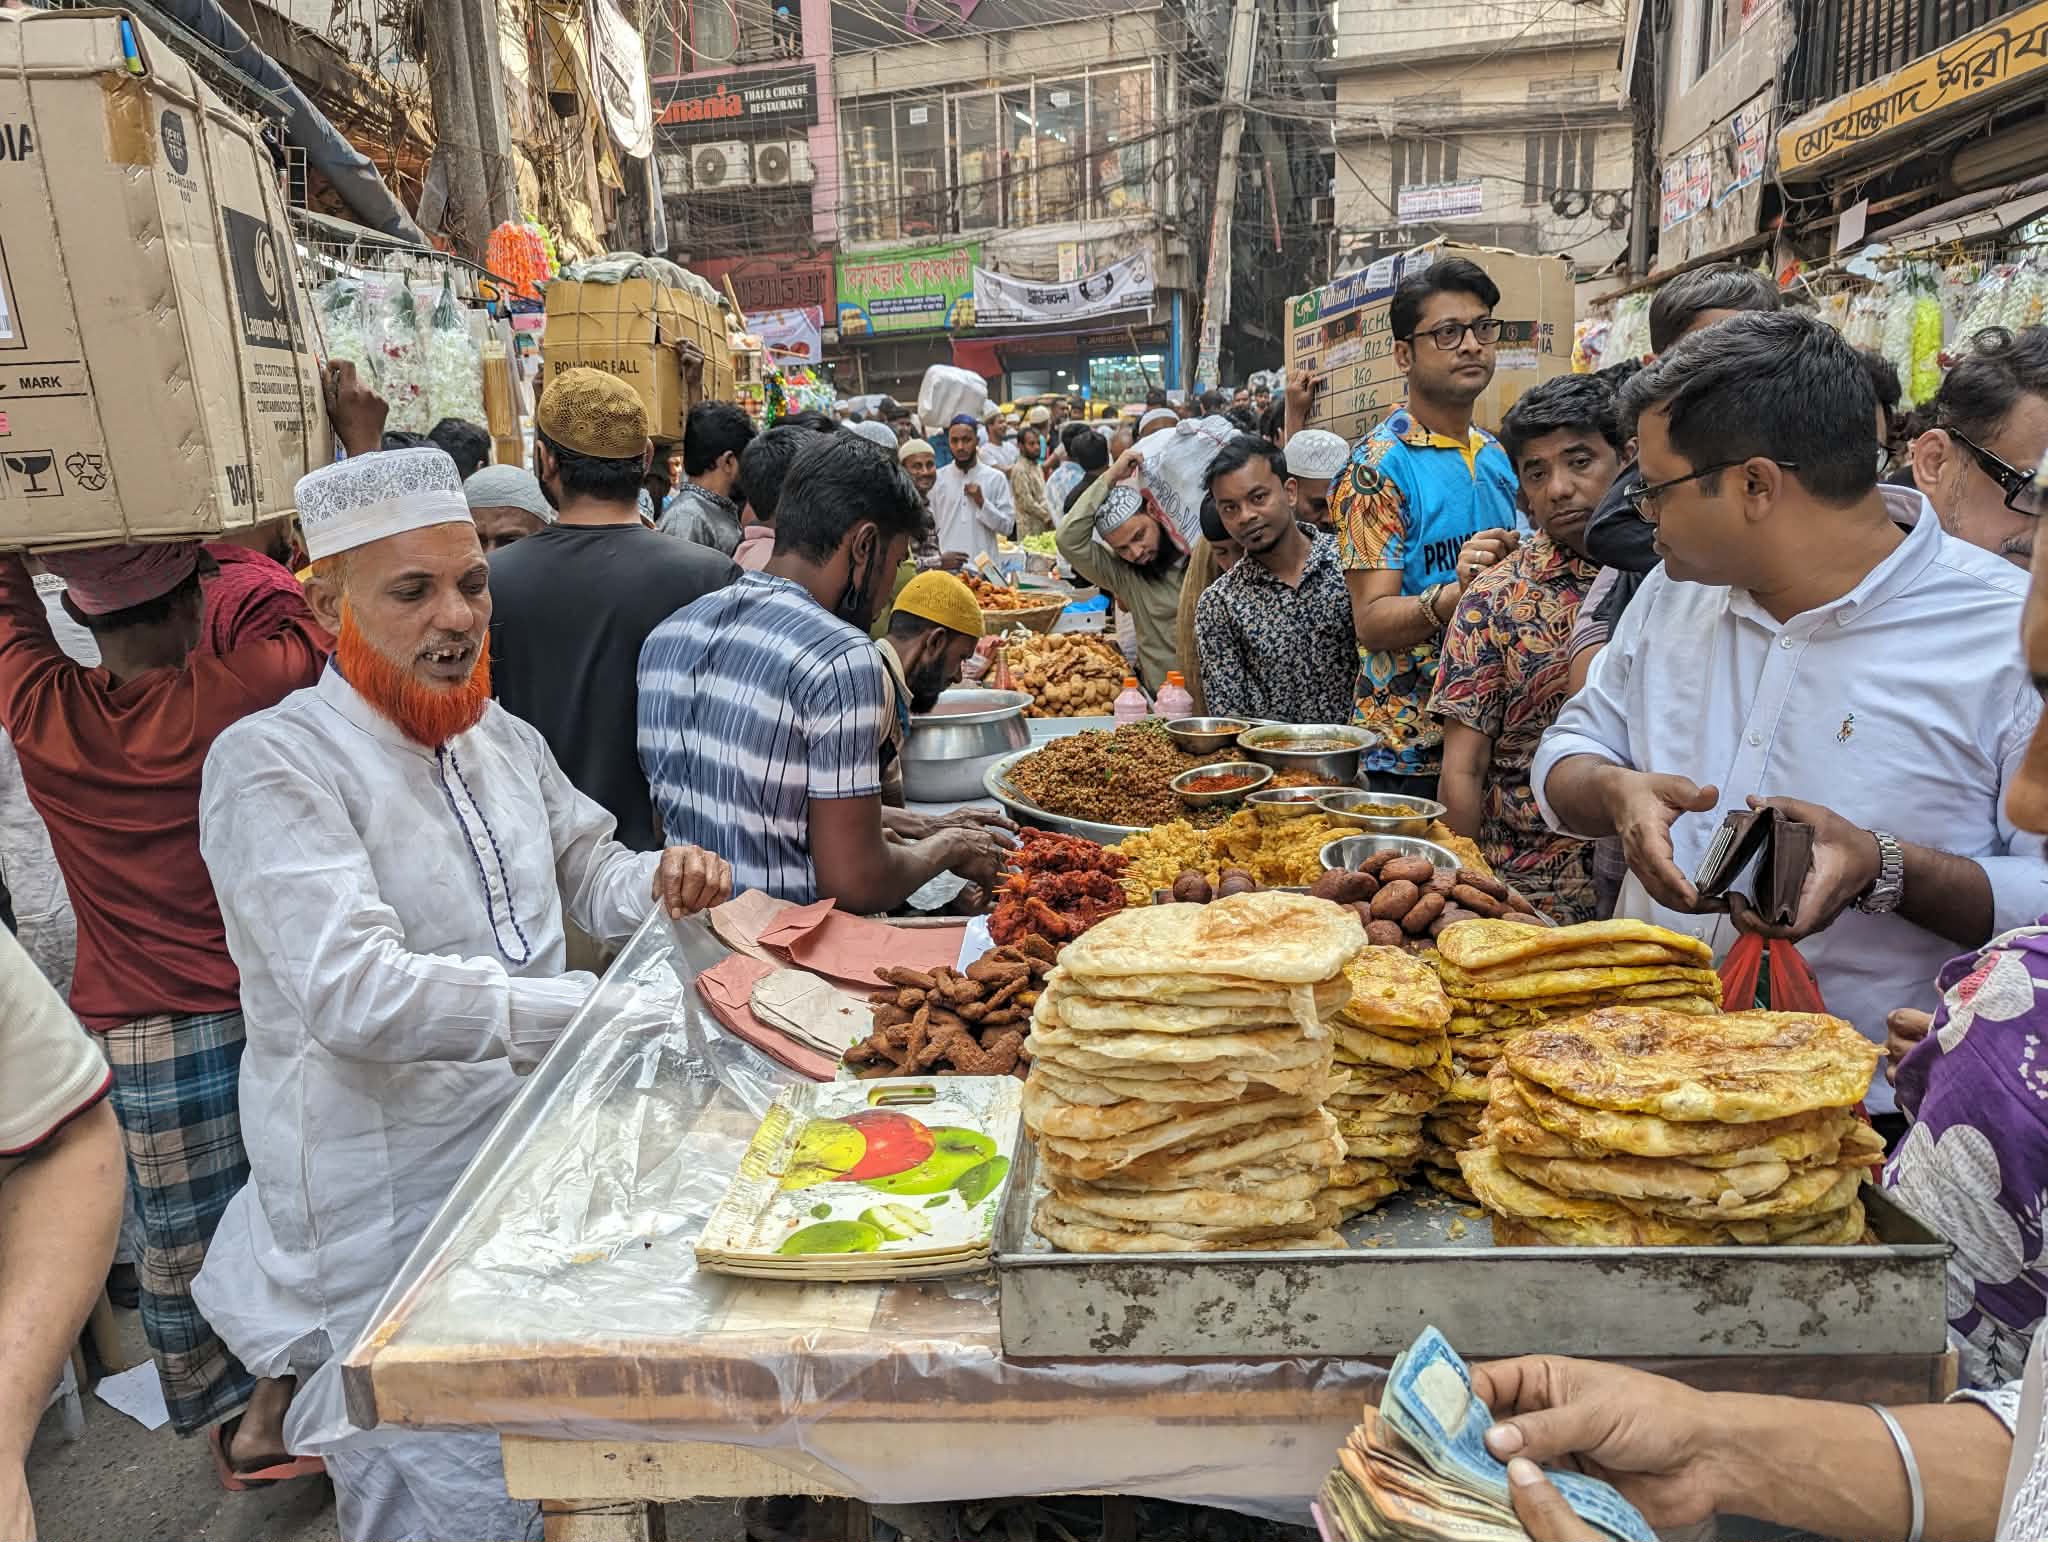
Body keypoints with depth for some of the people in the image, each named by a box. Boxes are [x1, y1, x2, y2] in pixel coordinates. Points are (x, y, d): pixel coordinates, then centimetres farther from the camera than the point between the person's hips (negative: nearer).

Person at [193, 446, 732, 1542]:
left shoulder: (504, 742, 9)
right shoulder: (272, 765, -15)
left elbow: (584, 874, 20)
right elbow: (358, 992, -26)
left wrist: (659, 879, -4)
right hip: (394, 1224, -7)